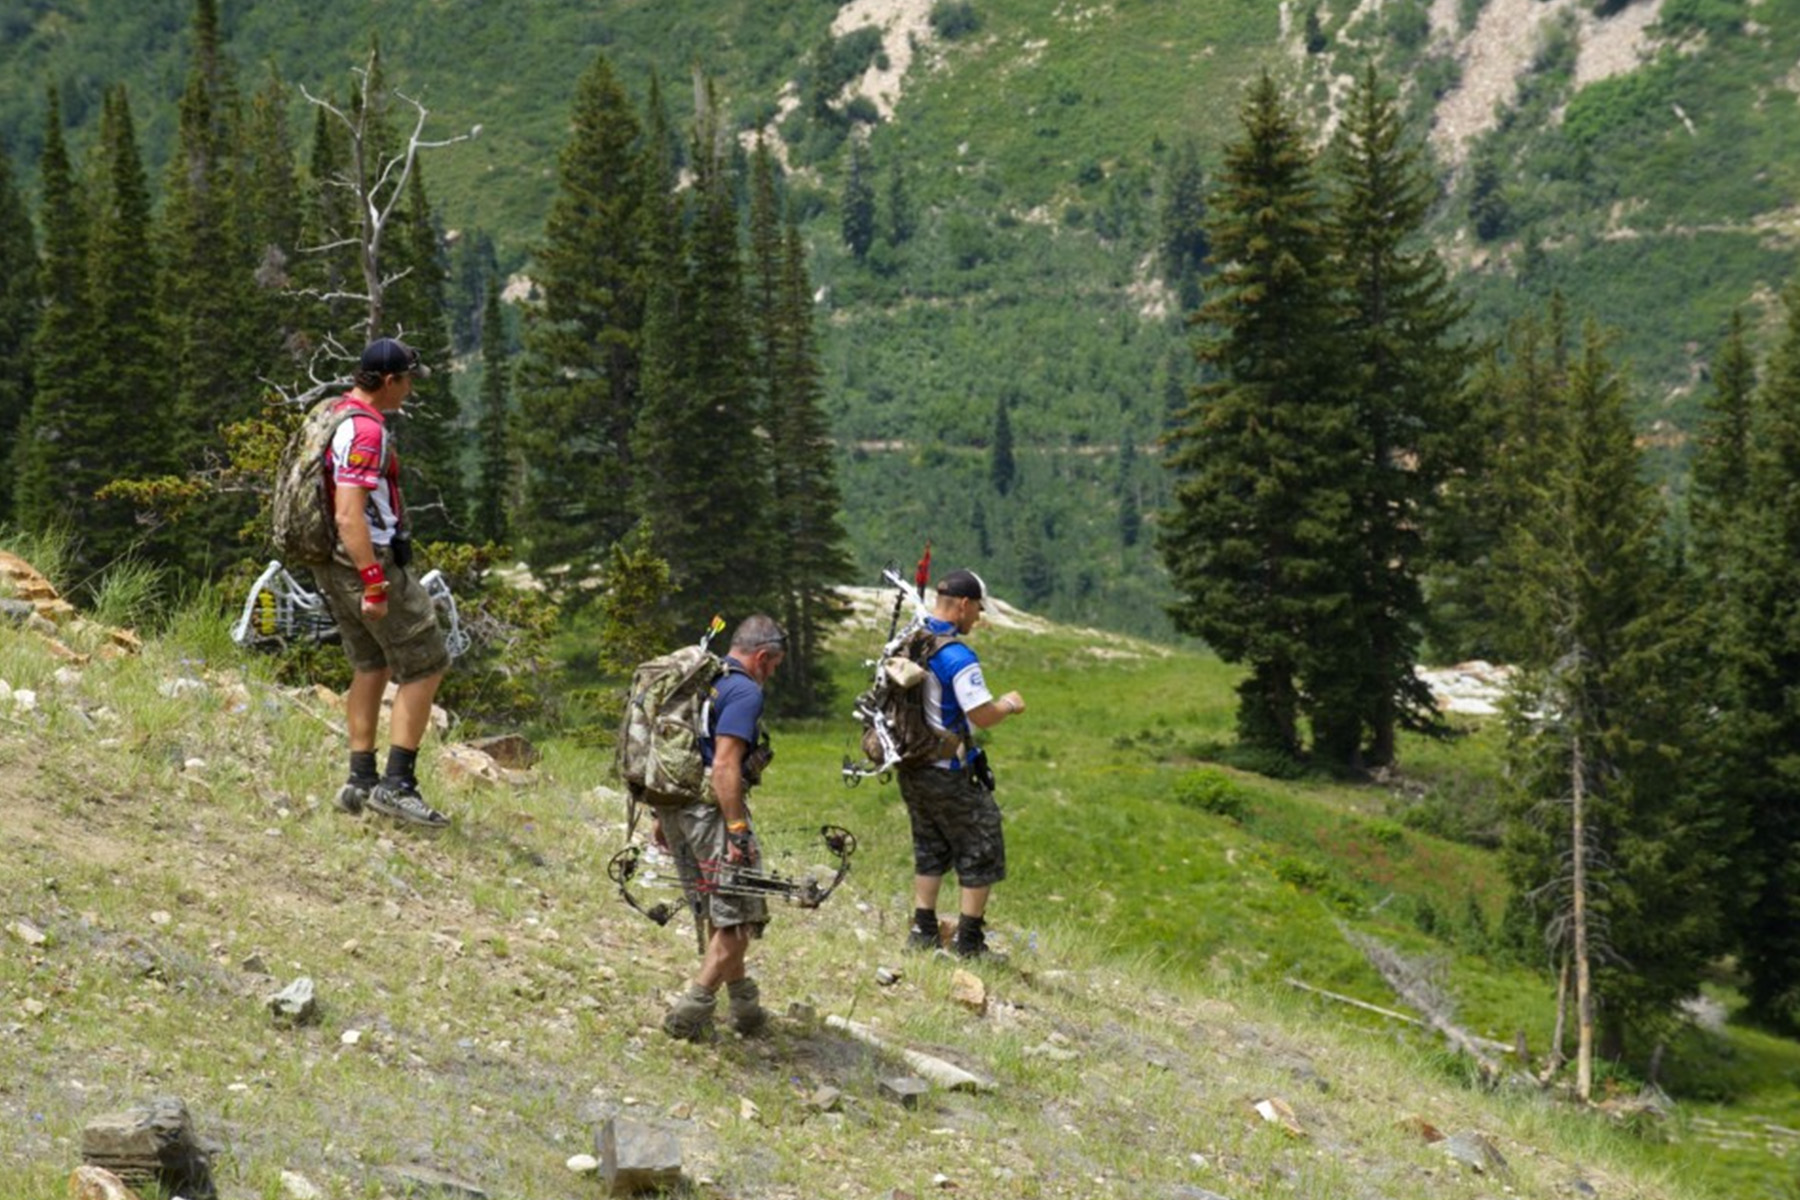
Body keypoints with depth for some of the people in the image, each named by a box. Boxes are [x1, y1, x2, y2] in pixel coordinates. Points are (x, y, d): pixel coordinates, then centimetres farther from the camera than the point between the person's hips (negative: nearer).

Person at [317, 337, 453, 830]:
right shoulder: (366, 432, -21)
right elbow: (350, 516, -27)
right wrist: (375, 585, -25)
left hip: (336, 565, 10)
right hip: (371, 562, -10)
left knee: (370, 668, 18)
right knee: (424, 666, -3)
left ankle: (360, 780, 19)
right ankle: (397, 784, -7)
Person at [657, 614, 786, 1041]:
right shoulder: (745, 692, -12)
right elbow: (725, 764, -22)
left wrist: (663, 817, 22)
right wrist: (737, 830, -22)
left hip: (674, 810, 9)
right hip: (712, 809, -9)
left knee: (714, 916, 18)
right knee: (738, 918, -2)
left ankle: (745, 1005, 28)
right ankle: (692, 1010, -9)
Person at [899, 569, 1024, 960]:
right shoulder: (957, 656, -22)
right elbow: (983, 716, -24)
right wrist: (1009, 705, -3)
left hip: (910, 768, 8)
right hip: (948, 774, -8)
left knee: (930, 849, 21)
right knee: (981, 851, 5)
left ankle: (922, 933, 22)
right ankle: (969, 943, 7)